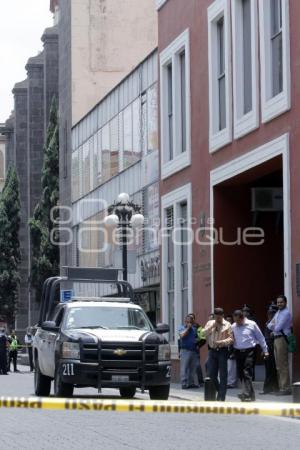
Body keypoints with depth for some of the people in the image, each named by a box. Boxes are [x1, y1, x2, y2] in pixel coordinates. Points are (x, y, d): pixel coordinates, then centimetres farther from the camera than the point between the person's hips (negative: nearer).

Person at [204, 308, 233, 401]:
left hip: (222, 351, -4)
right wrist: (212, 326, -10)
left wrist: (221, 342, -21)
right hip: (212, 351, 4)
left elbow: (231, 339, -7)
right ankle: (219, 391, 26)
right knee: (211, 374, 4)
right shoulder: (210, 323, 11)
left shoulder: (227, 325, -1)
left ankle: (222, 397, 5)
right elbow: (203, 334, 0)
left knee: (223, 375, -1)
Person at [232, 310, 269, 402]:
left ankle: (247, 394, -16)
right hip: (238, 352, 5)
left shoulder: (252, 324, -3)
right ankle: (249, 394, 21)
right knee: (240, 373, 7)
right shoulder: (233, 327, 6)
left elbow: (260, 338, 3)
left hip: (249, 351, -5)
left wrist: (265, 350, 5)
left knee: (247, 373, -14)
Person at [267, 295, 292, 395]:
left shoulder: (286, 313, -11)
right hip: (276, 339, 10)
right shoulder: (277, 313, 18)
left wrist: (273, 326, 4)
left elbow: (278, 328, -17)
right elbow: (269, 326, 15)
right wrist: (273, 325, -6)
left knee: (283, 365, -11)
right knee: (278, 365, 13)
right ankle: (281, 387, 19)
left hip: (282, 339, -10)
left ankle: (286, 388, -11)